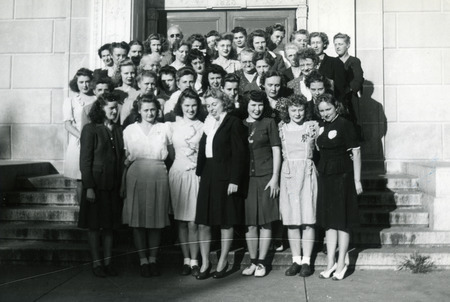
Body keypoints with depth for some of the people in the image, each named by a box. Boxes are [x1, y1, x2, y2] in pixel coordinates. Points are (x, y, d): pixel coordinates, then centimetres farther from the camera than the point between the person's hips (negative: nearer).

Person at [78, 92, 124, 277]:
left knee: (110, 224, 9)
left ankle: (108, 262, 18)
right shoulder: (90, 129, -5)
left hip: (113, 185, 5)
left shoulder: (117, 130, 10)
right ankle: (96, 263, 14)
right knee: (94, 224, 4)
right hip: (96, 184, -5)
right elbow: (85, 160, -9)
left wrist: (122, 185, 6)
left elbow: (121, 159, 11)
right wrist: (88, 187, -14)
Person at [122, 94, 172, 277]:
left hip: (158, 177, 0)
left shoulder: (164, 129, 9)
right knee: (137, 220, 0)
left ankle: (153, 260, 16)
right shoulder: (129, 130, 10)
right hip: (136, 177, 0)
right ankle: (143, 261, 11)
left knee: (157, 219, 3)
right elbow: (126, 158, 11)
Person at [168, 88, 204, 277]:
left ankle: (194, 261, 6)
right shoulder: (173, 126, 8)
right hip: (178, 174, 2)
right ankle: (186, 260, 13)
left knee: (193, 221, -3)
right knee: (181, 221, 4)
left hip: (197, 174, -2)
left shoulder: (202, 127, 2)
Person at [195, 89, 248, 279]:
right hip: (208, 176, 6)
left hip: (225, 177, -6)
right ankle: (205, 262, 15)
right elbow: (202, 151, 14)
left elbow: (239, 154, -10)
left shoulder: (233, 123, -5)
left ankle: (222, 262, 18)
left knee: (226, 221, 5)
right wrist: (200, 173, 5)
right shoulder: (208, 124, 14)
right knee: (202, 221, 4)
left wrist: (234, 180, -15)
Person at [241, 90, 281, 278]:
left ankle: (261, 262, 12)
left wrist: (275, 177, -6)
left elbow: (276, 151, 2)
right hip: (246, 178, 2)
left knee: (265, 222, 1)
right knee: (250, 223, 4)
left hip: (266, 177, -2)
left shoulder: (269, 123, 4)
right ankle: (253, 261, 16)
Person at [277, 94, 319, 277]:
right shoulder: (281, 128, 7)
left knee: (308, 219, -1)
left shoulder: (313, 126, 4)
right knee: (291, 220, 3)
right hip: (288, 174, 2)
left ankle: (306, 261, 7)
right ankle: (296, 260, 12)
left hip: (307, 173, -1)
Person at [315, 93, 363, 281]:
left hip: (342, 176, -6)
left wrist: (357, 180, -11)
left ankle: (341, 265, 10)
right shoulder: (322, 127, 11)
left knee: (342, 221, 1)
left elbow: (356, 152, -9)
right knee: (328, 221, 9)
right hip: (325, 176, 7)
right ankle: (330, 263, 17)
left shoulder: (345, 125, -8)